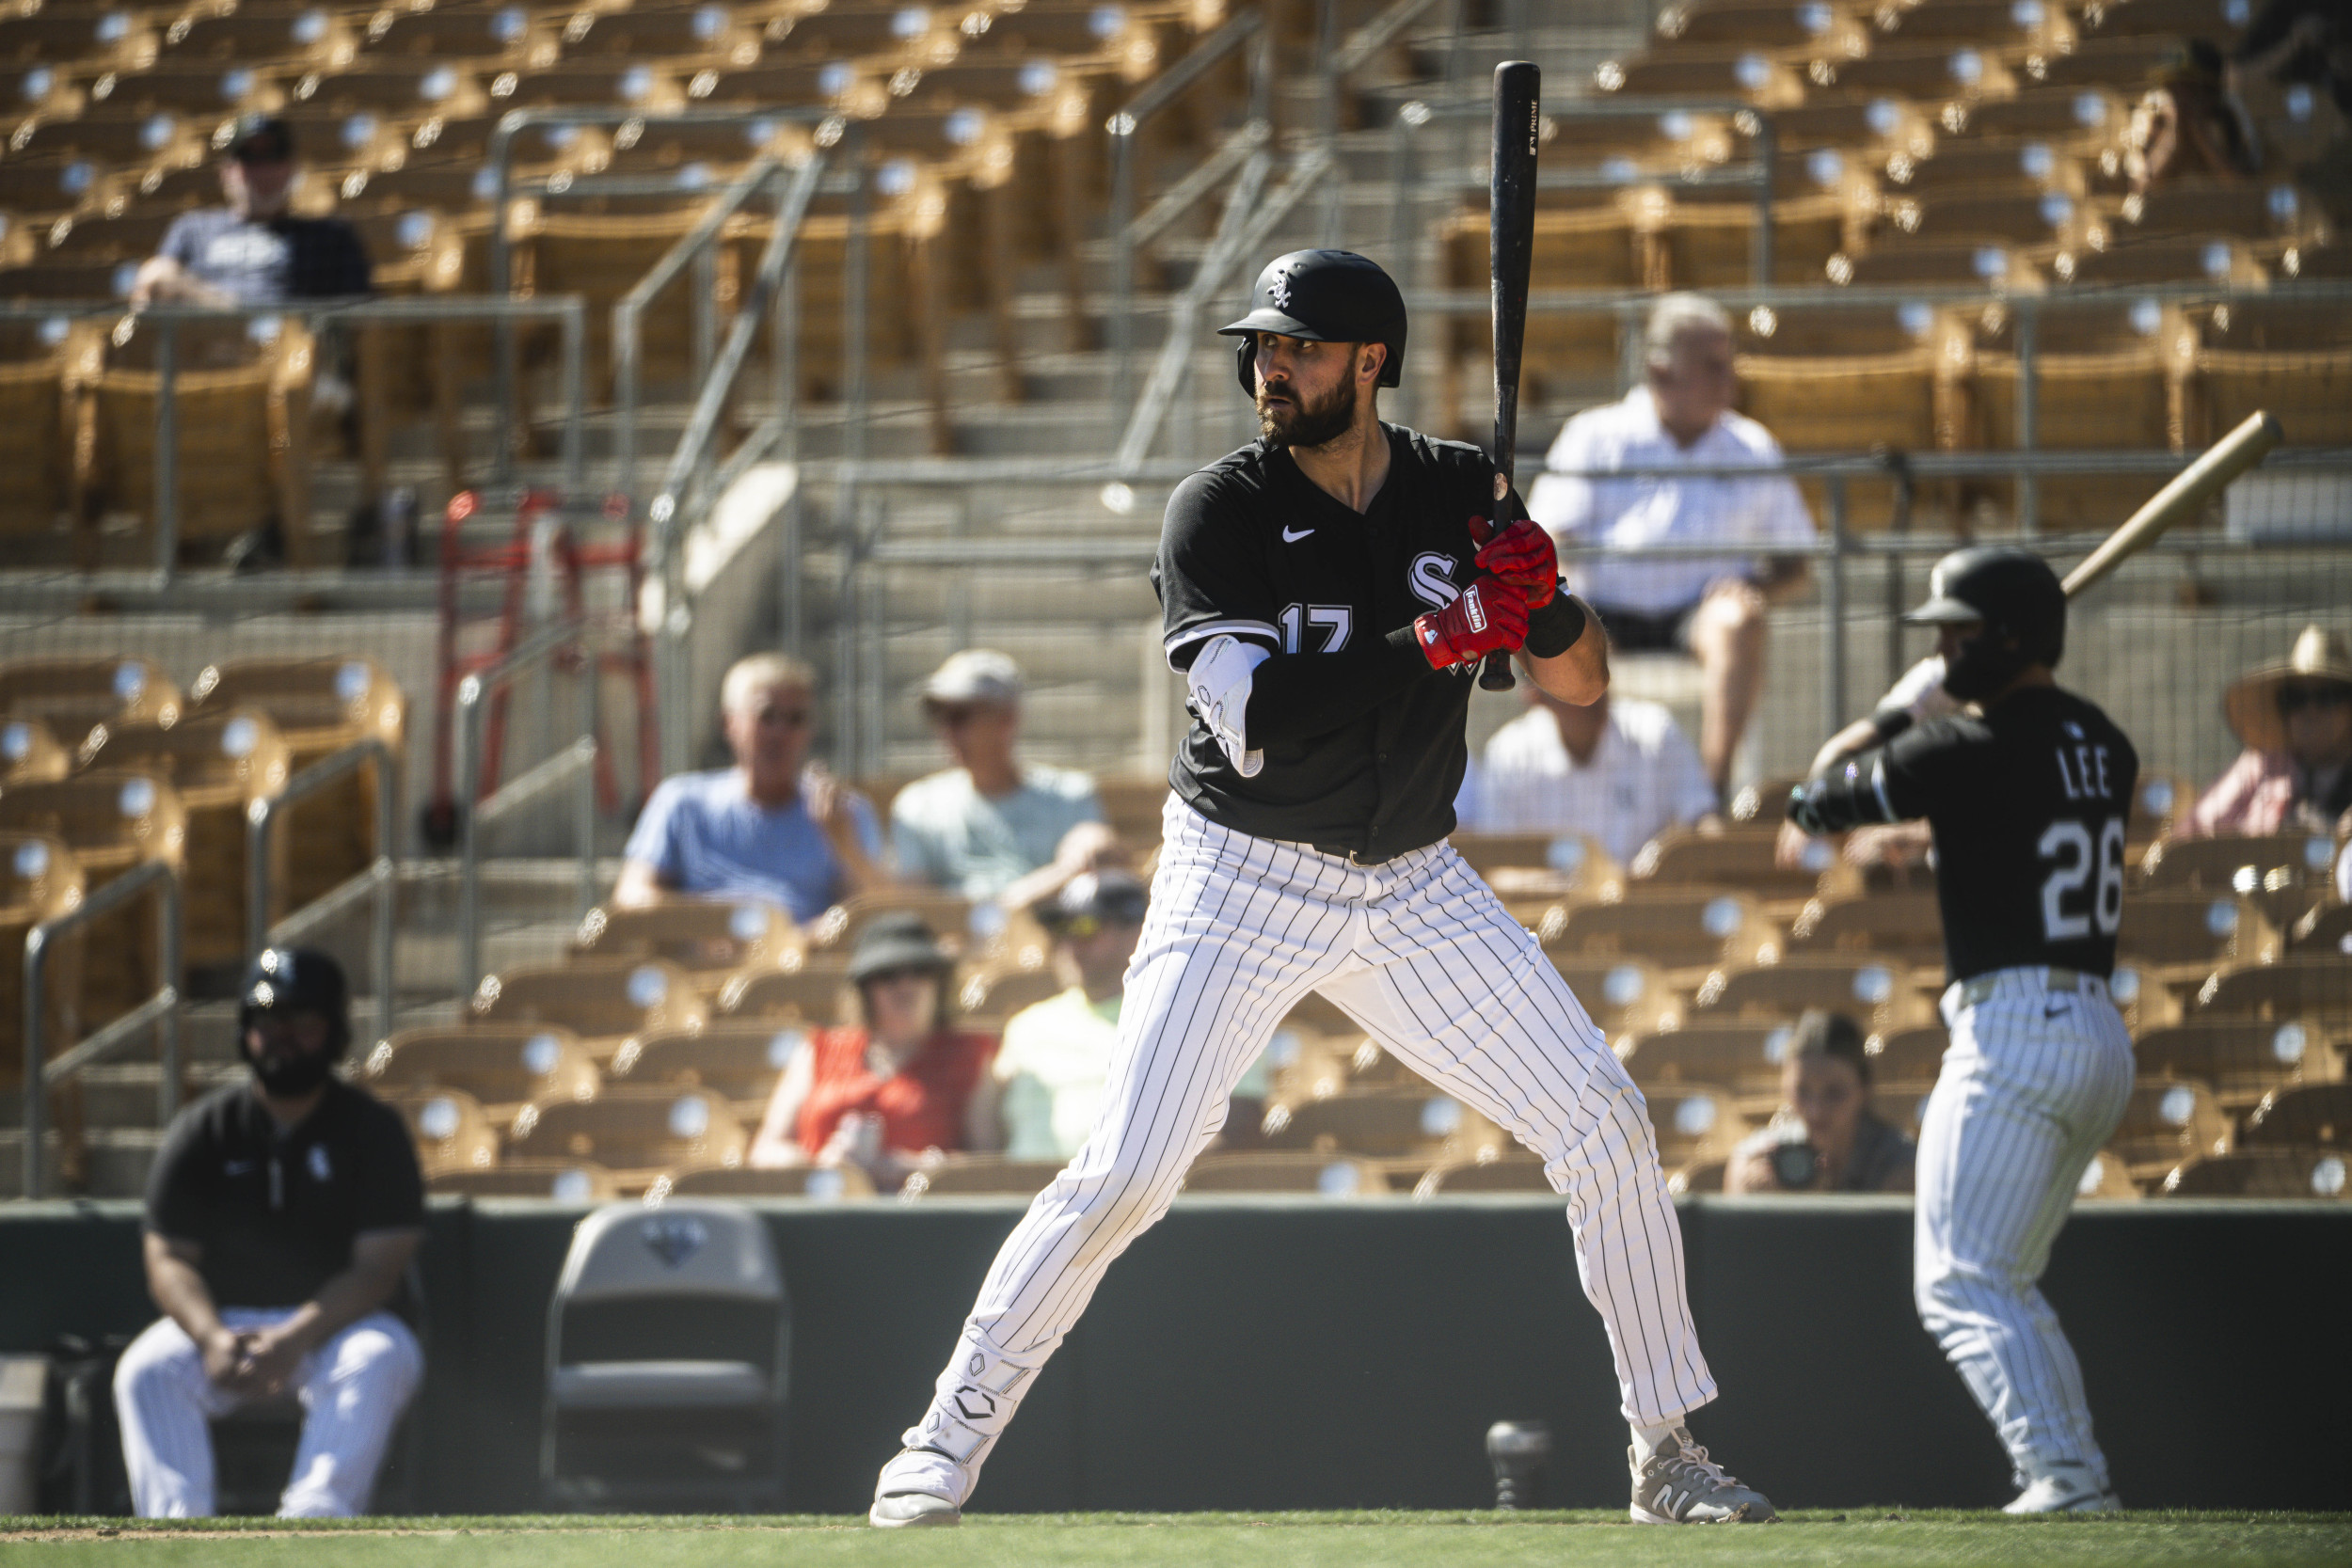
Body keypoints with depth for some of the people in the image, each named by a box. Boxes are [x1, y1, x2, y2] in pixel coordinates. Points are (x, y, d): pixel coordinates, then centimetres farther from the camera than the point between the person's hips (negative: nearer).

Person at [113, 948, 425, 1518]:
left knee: (382, 1358, -35)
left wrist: (295, 1339, -26)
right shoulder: (202, 1131, 6)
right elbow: (169, 1261, 0)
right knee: (148, 1368, -27)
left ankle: (315, 1514, -50)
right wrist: (212, 1338, -22)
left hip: (337, 1323, -2)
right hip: (222, 1320, 2)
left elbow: (378, 1271, -10)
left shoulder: (373, 1129, 0)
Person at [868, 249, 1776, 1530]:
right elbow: (1254, 721, -25)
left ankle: (1667, 1452, 8)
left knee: (1605, 1124, -3)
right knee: (1126, 1172, -15)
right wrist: (1433, 639, -30)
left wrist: (1543, 601, -19)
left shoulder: (1461, 494, 0)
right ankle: (945, 1444, -2)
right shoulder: (1221, 511, -13)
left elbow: (1582, 683, 3)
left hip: (1414, 887, 4)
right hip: (1242, 883, -4)